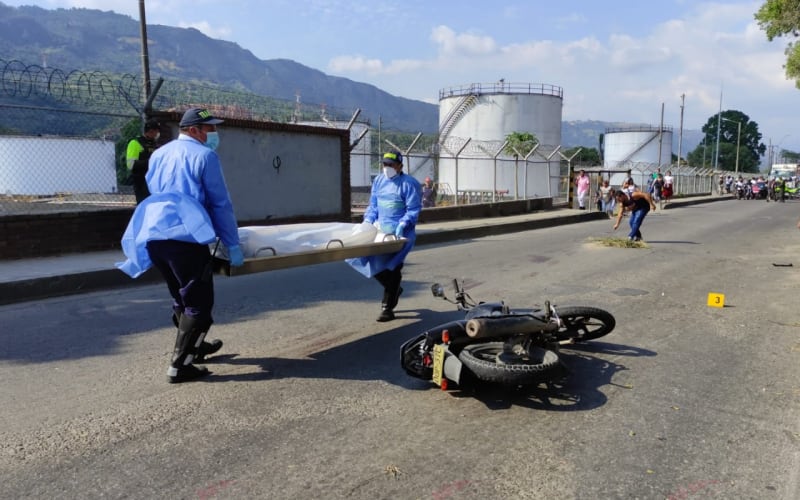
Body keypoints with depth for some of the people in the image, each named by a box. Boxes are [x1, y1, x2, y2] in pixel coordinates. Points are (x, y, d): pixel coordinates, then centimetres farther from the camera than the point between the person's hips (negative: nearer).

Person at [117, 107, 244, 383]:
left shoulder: (158, 154, 23)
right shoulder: (205, 156, 1)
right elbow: (221, 205, -1)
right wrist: (233, 245, 2)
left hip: (151, 234, 8)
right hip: (184, 236, -8)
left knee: (181, 297, 23)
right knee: (198, 301, 0)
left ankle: (195, 346, 38)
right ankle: (179, 365, -1)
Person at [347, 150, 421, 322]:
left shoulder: (409, 184, -7)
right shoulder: (378, 181, 12)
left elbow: (413, 210, -11)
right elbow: (373, 205, 18)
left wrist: (402, 225, -24)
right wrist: (368, 221, 3)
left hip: (399, 233, -6)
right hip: (379, 230, 7)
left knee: (391, 269, -5)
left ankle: (387, 309, 8)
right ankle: (394, 288, 22)